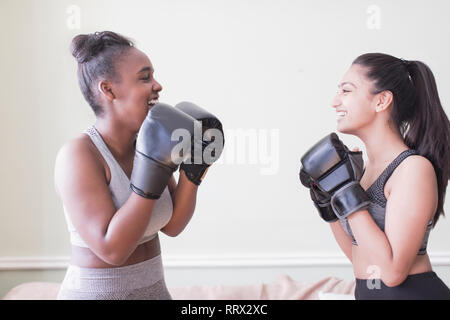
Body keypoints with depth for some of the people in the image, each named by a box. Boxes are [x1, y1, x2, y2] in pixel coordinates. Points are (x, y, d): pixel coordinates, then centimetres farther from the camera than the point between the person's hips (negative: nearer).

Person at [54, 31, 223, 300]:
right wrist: (151, 176, -29)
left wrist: (193, 171, -10)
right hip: (97, 292, -6)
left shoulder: (146, 142, -2)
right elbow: (112, 249, -25)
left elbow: (172, 226, 1)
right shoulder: (78, 154, -19)